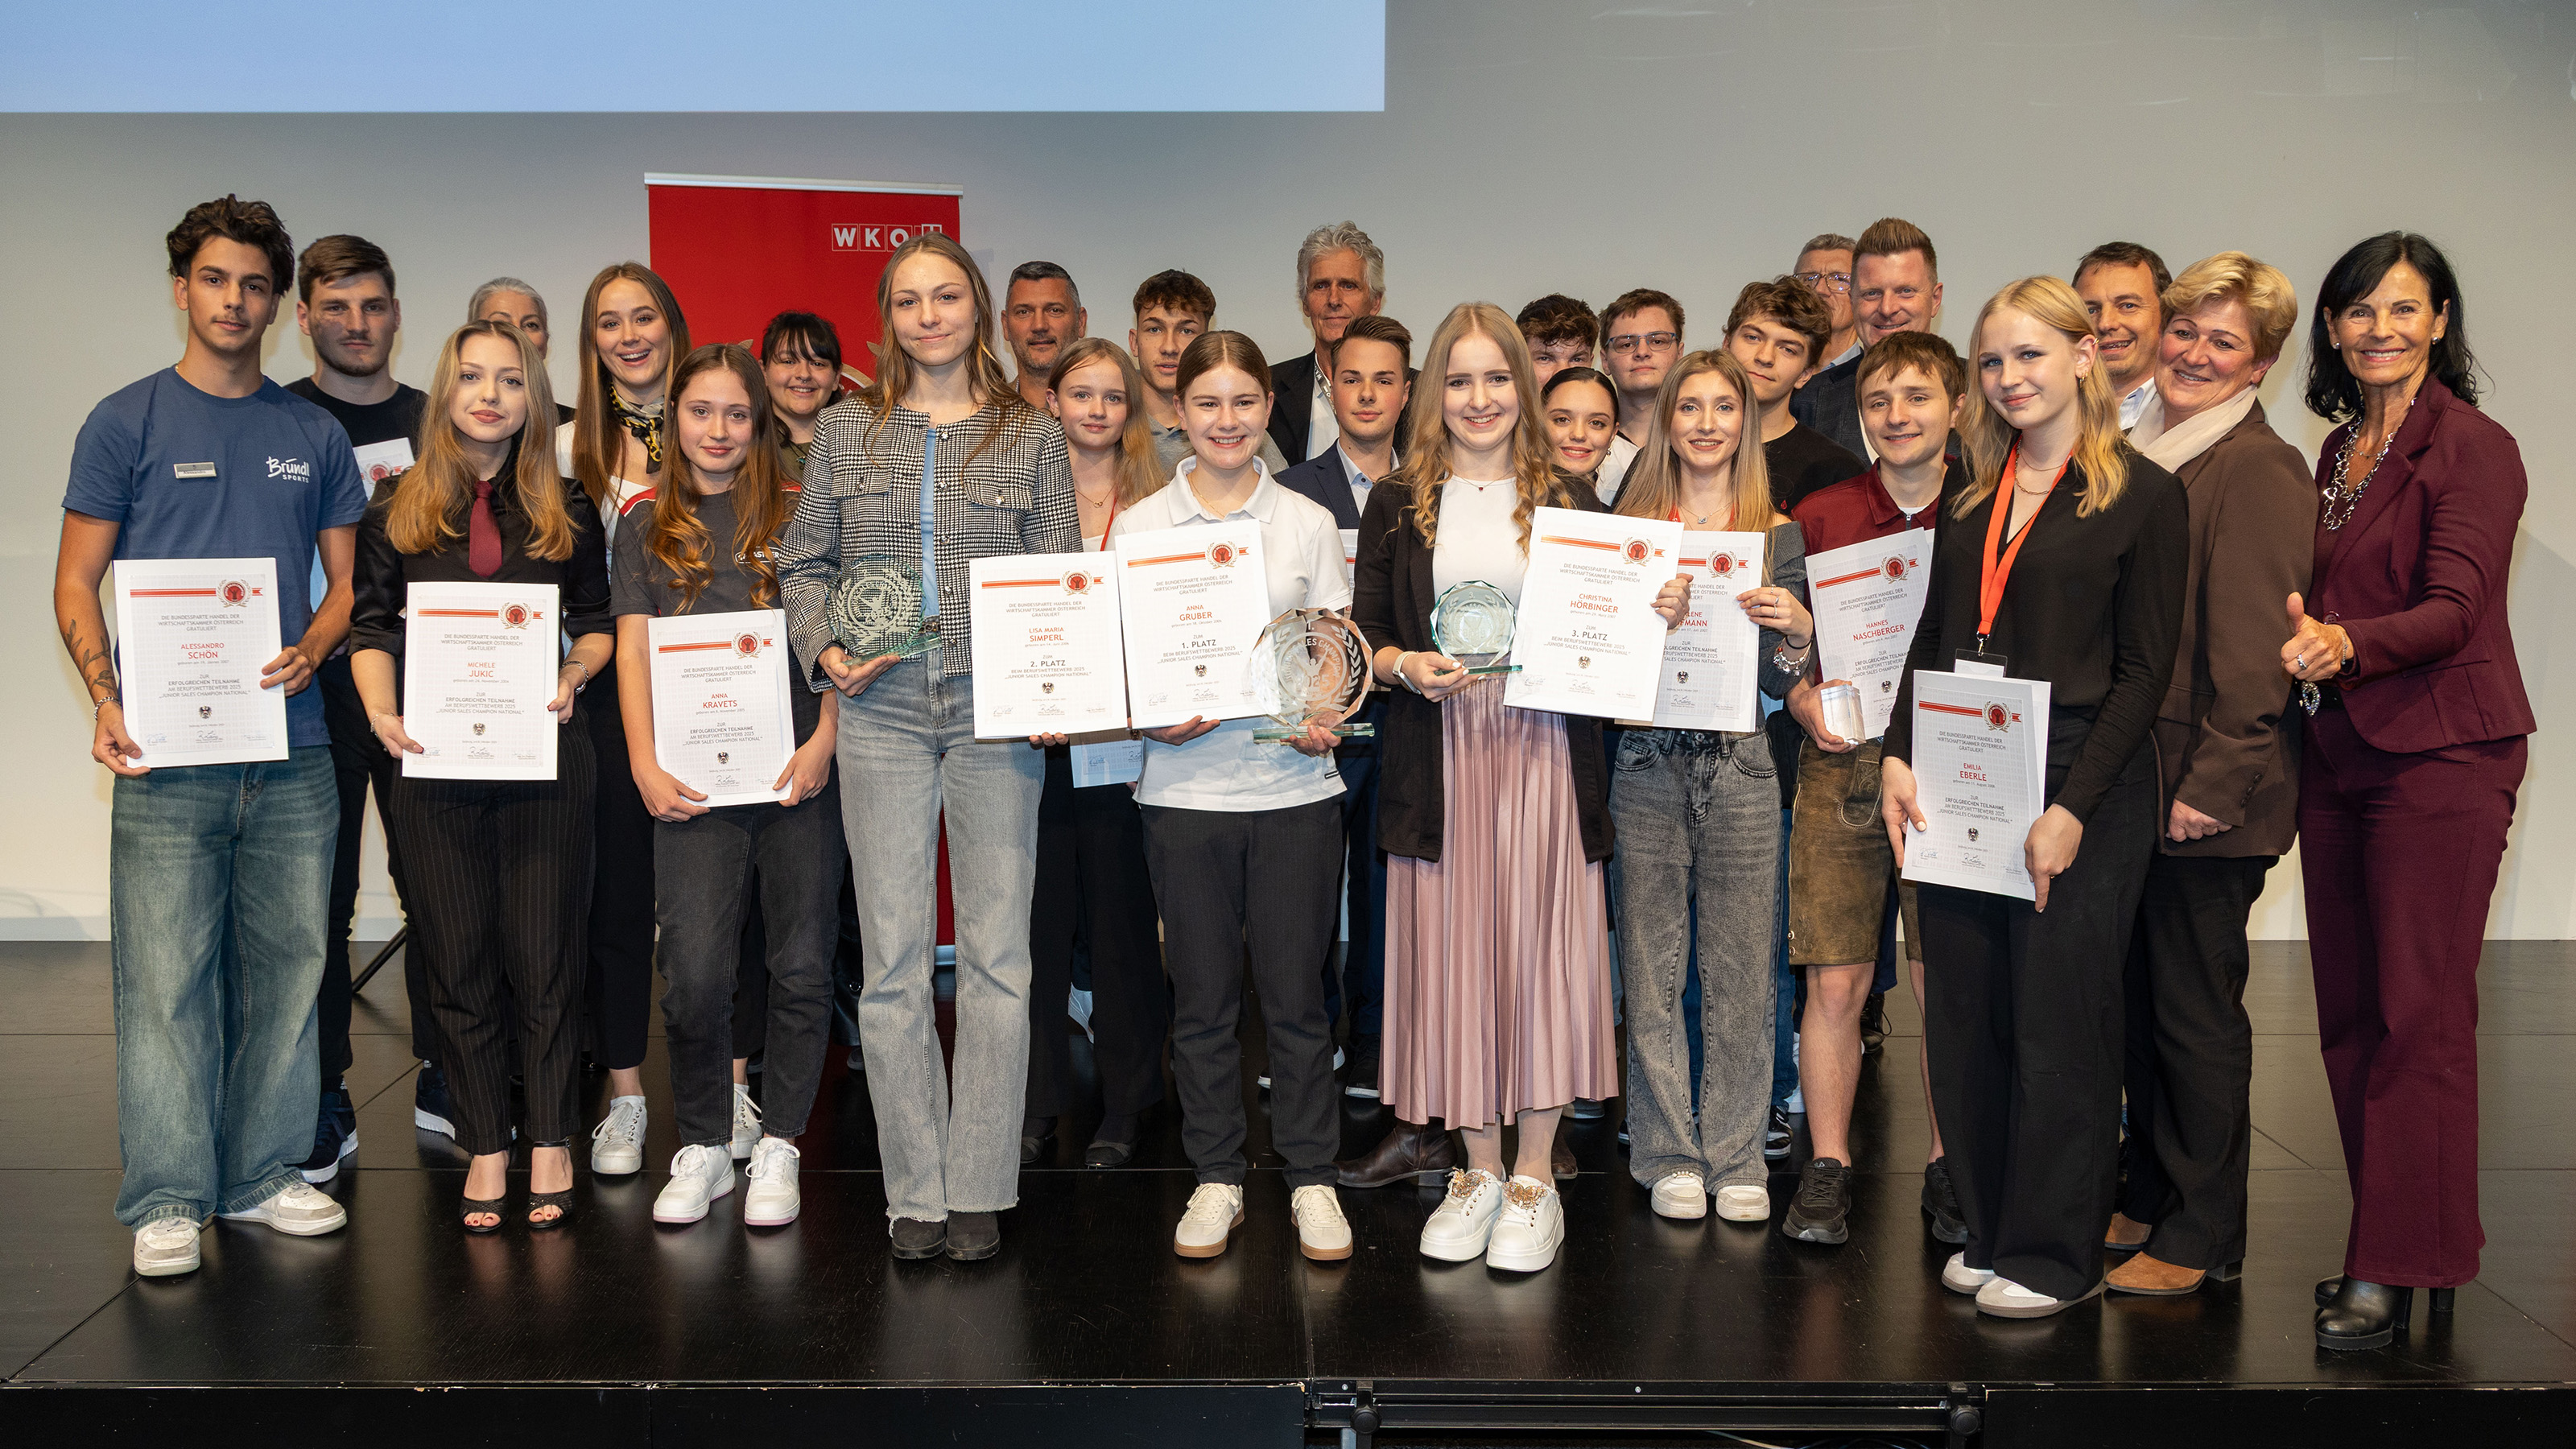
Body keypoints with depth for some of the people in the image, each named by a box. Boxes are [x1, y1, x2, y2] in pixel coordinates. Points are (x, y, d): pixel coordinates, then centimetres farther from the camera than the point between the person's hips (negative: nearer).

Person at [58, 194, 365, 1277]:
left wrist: (310, 649, -6)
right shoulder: (127, 422, 4)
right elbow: (75, 585, 3)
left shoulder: (313, 435, 12)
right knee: (165, 975, -2)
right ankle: (167, 1199, 7)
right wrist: (105, 698, -13)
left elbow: (347, 582, 15)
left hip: (294, 750, 3)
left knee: (285, 965, 8)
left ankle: (263, 1172, 19)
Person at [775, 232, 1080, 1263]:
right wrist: (825, 652, -5)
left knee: (997, 956, 2)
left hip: (998, 713, 0)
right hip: (882, 714, 1)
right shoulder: (847, 429, 9)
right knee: (893, 962, 2)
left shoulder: (1033, 437, 7)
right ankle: (916, 1192, 12)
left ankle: (980, 1189, 12)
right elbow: (803, 563, 12)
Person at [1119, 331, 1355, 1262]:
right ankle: (1216, 1178, 20)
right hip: (1185, 788, 0)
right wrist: (1154, 719, -14)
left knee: (1294, 987, 3)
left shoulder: (1308, 522, 7)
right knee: (1202, 993, 6)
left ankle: (1312, 1178, 16)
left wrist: (1326, 718, -11)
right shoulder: (1139, 526, 5)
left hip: (1294, 784, 0)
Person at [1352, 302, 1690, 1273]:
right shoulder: (1398, 506, 8)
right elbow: (1364, 631, 7)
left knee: (1541, 948, 1)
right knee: (1453, 949, 3)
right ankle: (1479, 1169, 17)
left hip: (1545, 753, 0)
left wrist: (1660, 613, -9)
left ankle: (1535, 1176, 13)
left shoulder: (1568, 501, 9)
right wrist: (1406, 666, -13)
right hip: (1440, 756, 1)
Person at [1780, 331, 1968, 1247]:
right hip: (1842, 766, 0)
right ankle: (1827, 1168, 13)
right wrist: (1807, 702, -7)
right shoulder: (1819, 516, 7)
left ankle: (1948, 1169, 19)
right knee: (1834, 982, 0)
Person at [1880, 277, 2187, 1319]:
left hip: (2078, 786, -5)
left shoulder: (2142, 496, -3)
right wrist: (1898, 756, 1)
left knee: (2058, 1019, 1)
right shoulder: (1975, 495, 14)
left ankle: (2054, 1254, 15)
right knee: (1965, 1015, 8)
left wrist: (2074, 807, -14)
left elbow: (2144, 670, -7)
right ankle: (1988, 1227, 23)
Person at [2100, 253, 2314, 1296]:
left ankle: (2203, 1236, 14)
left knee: (2195, 1007, 1)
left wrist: (2213, 783, -19)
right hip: (2130, 775, 8)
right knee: (2135, 997, 15)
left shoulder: (2260, 469, -12)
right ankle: (2151, 1198, 29)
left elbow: (2255, 648, -17)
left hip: (2208, 793, -8)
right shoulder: (2146, 453, 13)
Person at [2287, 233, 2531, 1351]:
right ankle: (2388, 1245, 19)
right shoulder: (2339, 454, 15)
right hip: (2338, 752, 7)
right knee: (2349, 1013, 8)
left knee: (2418, 1013, -6)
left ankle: (2398, 1268, -1)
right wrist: (2304, 642, 1)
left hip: (2441, 753, -7)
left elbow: (2453, 608, -18)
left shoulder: (2474, 448, -8)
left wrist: (2346, 641, -33)